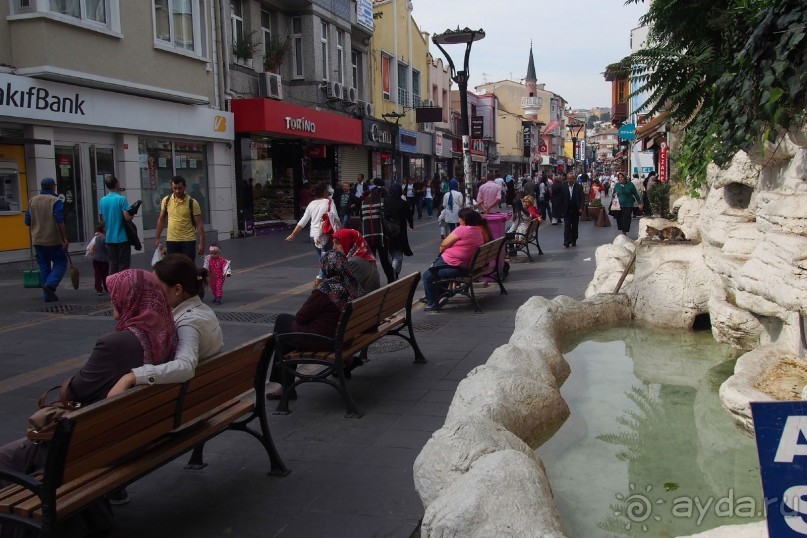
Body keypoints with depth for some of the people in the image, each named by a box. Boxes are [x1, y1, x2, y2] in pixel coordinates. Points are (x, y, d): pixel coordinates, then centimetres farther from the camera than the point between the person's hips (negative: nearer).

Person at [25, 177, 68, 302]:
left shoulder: (32, 201, 8)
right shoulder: (56, 201, -9)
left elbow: (27, 221, 10)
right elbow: (60, 221, -17)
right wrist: (64, 239, -15)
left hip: (37, 240, 5)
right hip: (54, 240, -5)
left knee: (44, 267, 10)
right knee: (60, 263, 7)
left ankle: (48, 295, 9)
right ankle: (50, 284, -15)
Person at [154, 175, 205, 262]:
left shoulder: (192, 203, -8)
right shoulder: (166, 200, 3)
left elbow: (199, 224, -7)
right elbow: (161, 220, 13)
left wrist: (201, 243, -12)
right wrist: (157, 238, 10)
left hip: (188, 241, -3)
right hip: (171, 241, 3)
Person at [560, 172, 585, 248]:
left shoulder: (579, 187, 1)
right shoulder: (563, 187, 2)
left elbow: (582, 198, 0)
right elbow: (561, 200, 4)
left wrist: (581, 208, -12)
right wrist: (561, 210, -1)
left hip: (575, 210, 1)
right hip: (567, 210, 0)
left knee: (575, 227, 8)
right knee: (567, 226, -8)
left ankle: (574, 241, 18)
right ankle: (566, 242, -11)